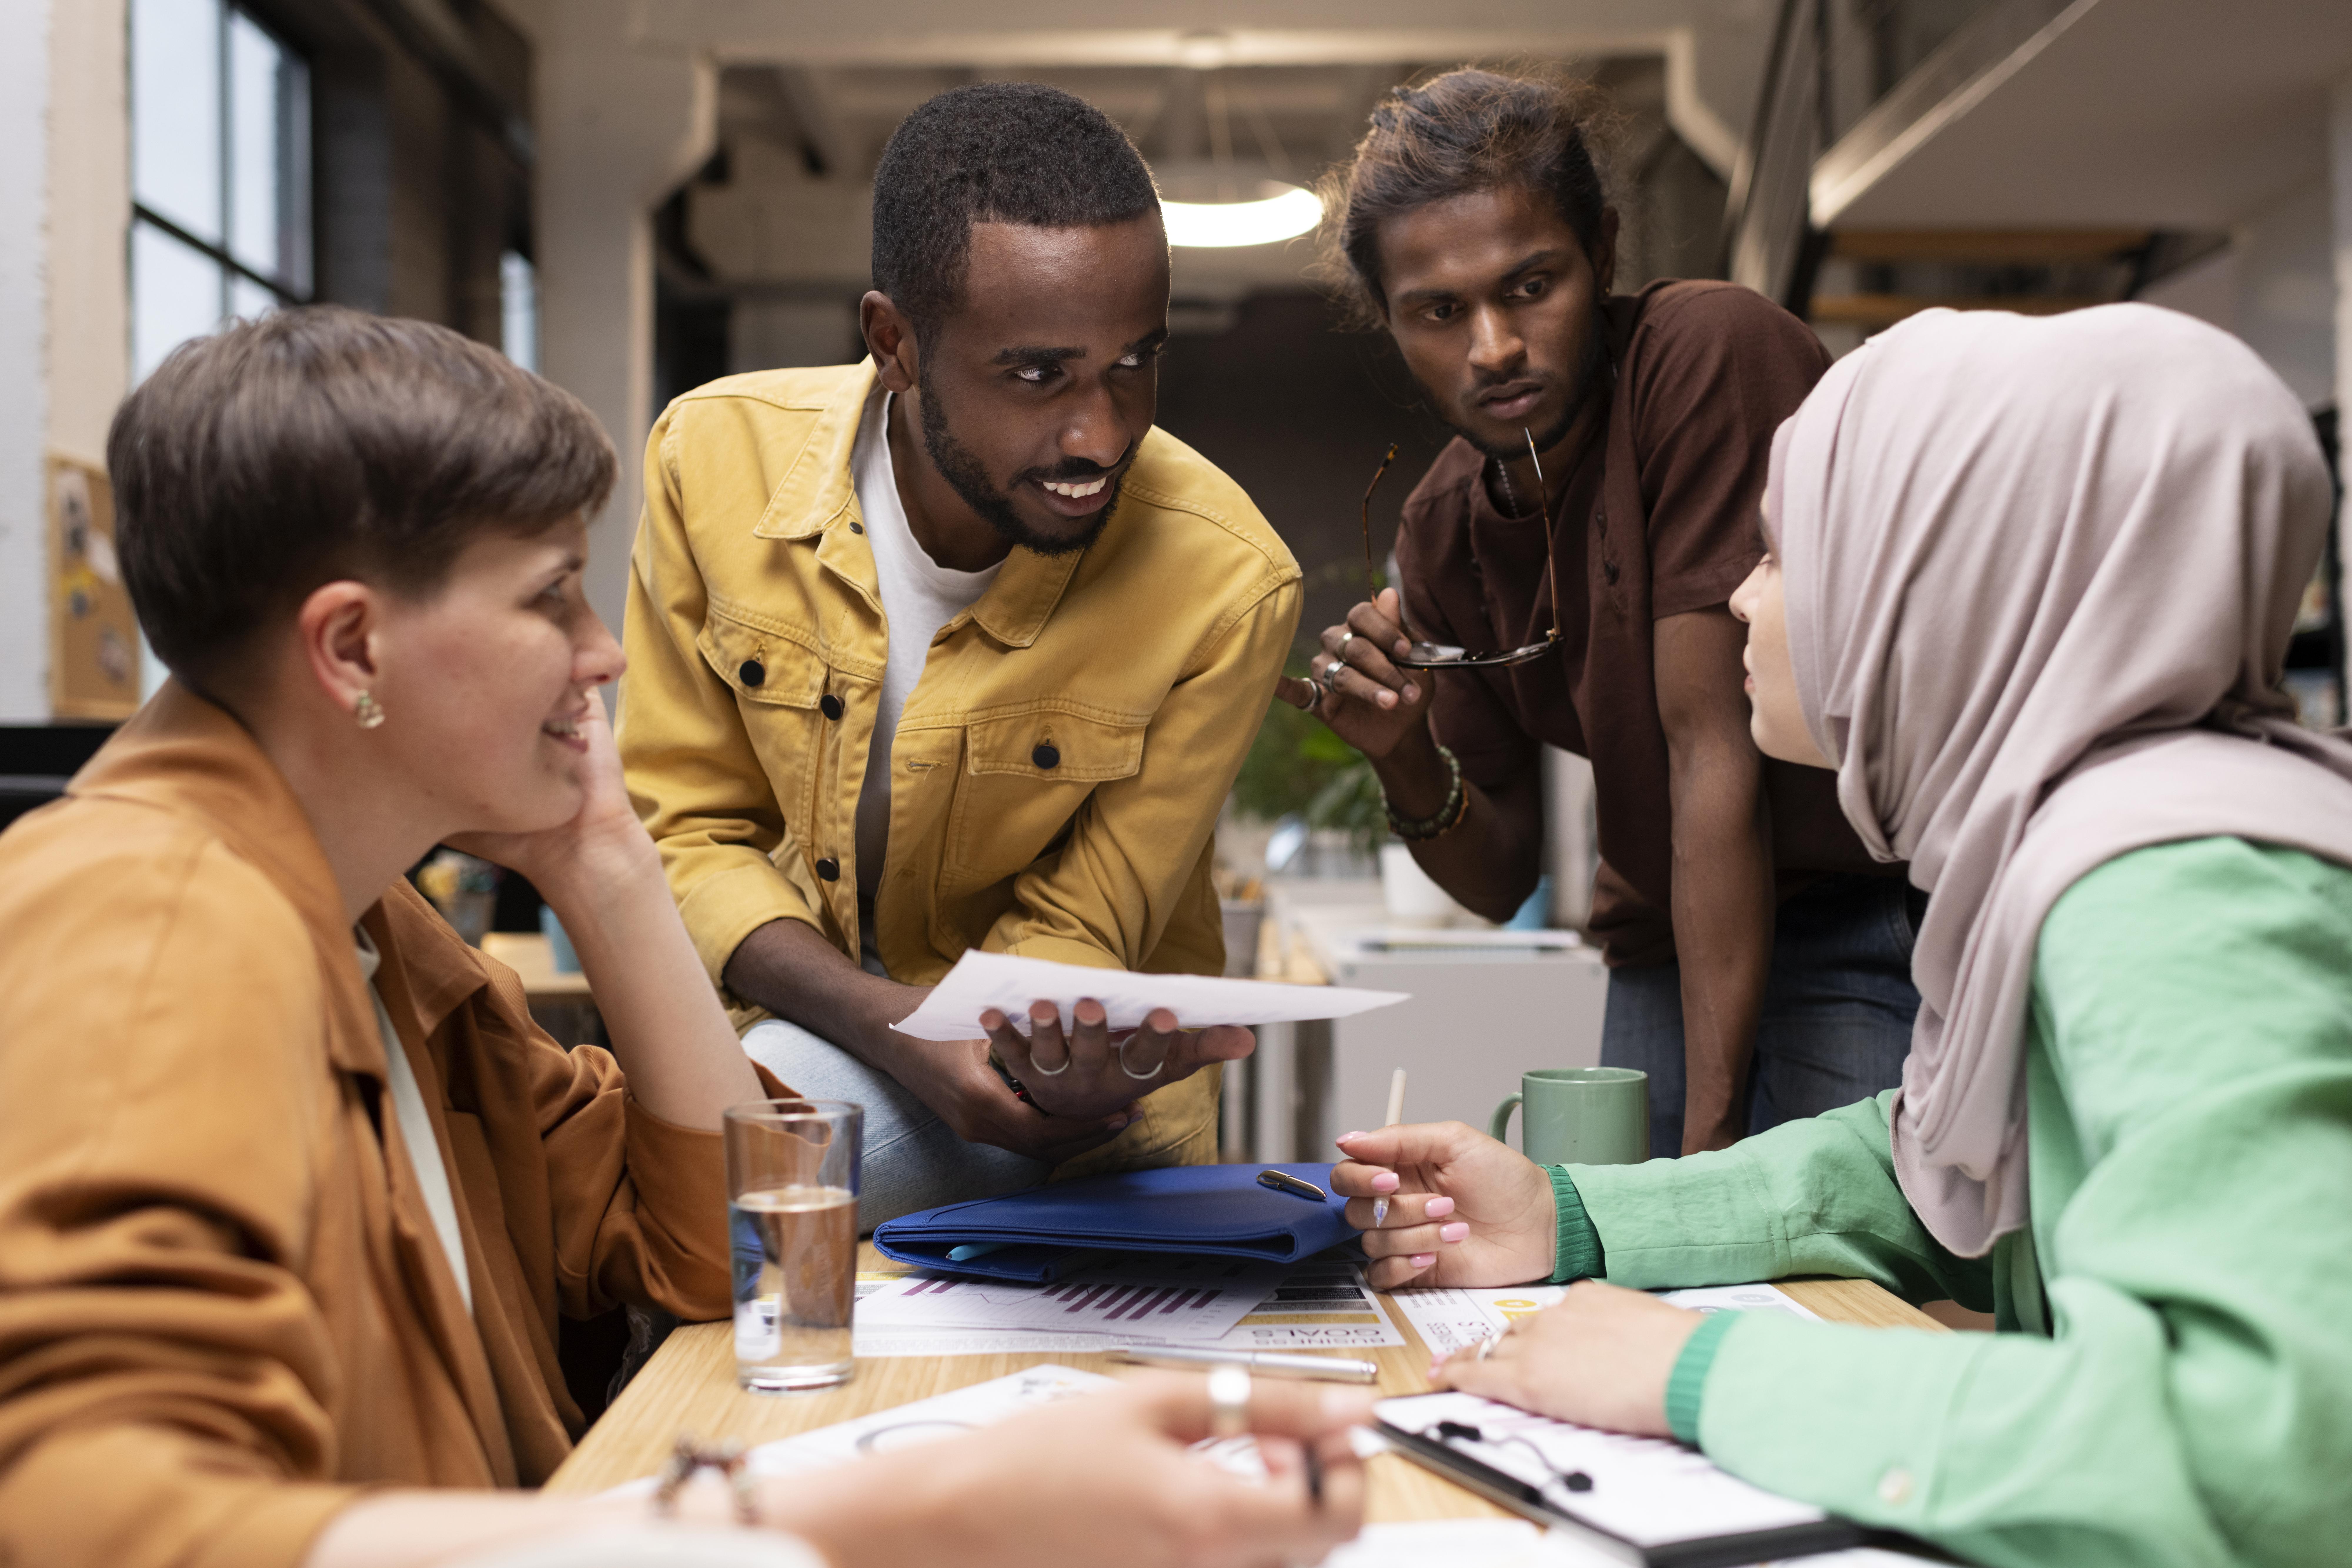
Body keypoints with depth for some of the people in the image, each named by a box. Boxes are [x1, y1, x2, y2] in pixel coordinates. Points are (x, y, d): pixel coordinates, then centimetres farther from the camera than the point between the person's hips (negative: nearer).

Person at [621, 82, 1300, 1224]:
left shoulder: (1225, 585, -21)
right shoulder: (717, 456, -14)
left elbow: (1071, 934, -11)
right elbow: (684, 831, -8)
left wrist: (1053, 1047, -37)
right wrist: (899, 1029, -27)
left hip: (1071, 1132, -2)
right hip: (804, 1030, 3)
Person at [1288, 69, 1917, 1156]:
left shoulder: (1710, 353, -18)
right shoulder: (1441, 528, 2)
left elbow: (1716, 744, -22)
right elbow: (1502, 883, 8)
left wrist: (1713, 1134, -21)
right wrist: (1406, 763, -14)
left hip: (1867, 931, -5)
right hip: (1663, 960, 6)